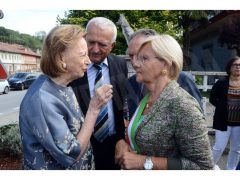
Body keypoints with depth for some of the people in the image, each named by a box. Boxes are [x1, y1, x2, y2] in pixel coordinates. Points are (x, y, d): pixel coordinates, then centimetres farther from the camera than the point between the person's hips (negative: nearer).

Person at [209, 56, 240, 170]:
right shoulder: (221, 83, -4)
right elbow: (212, 98, 2)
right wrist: (223, 107, -5)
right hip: (224, 121, -3)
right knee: (219, 147, 2)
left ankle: (230, 169, 33)